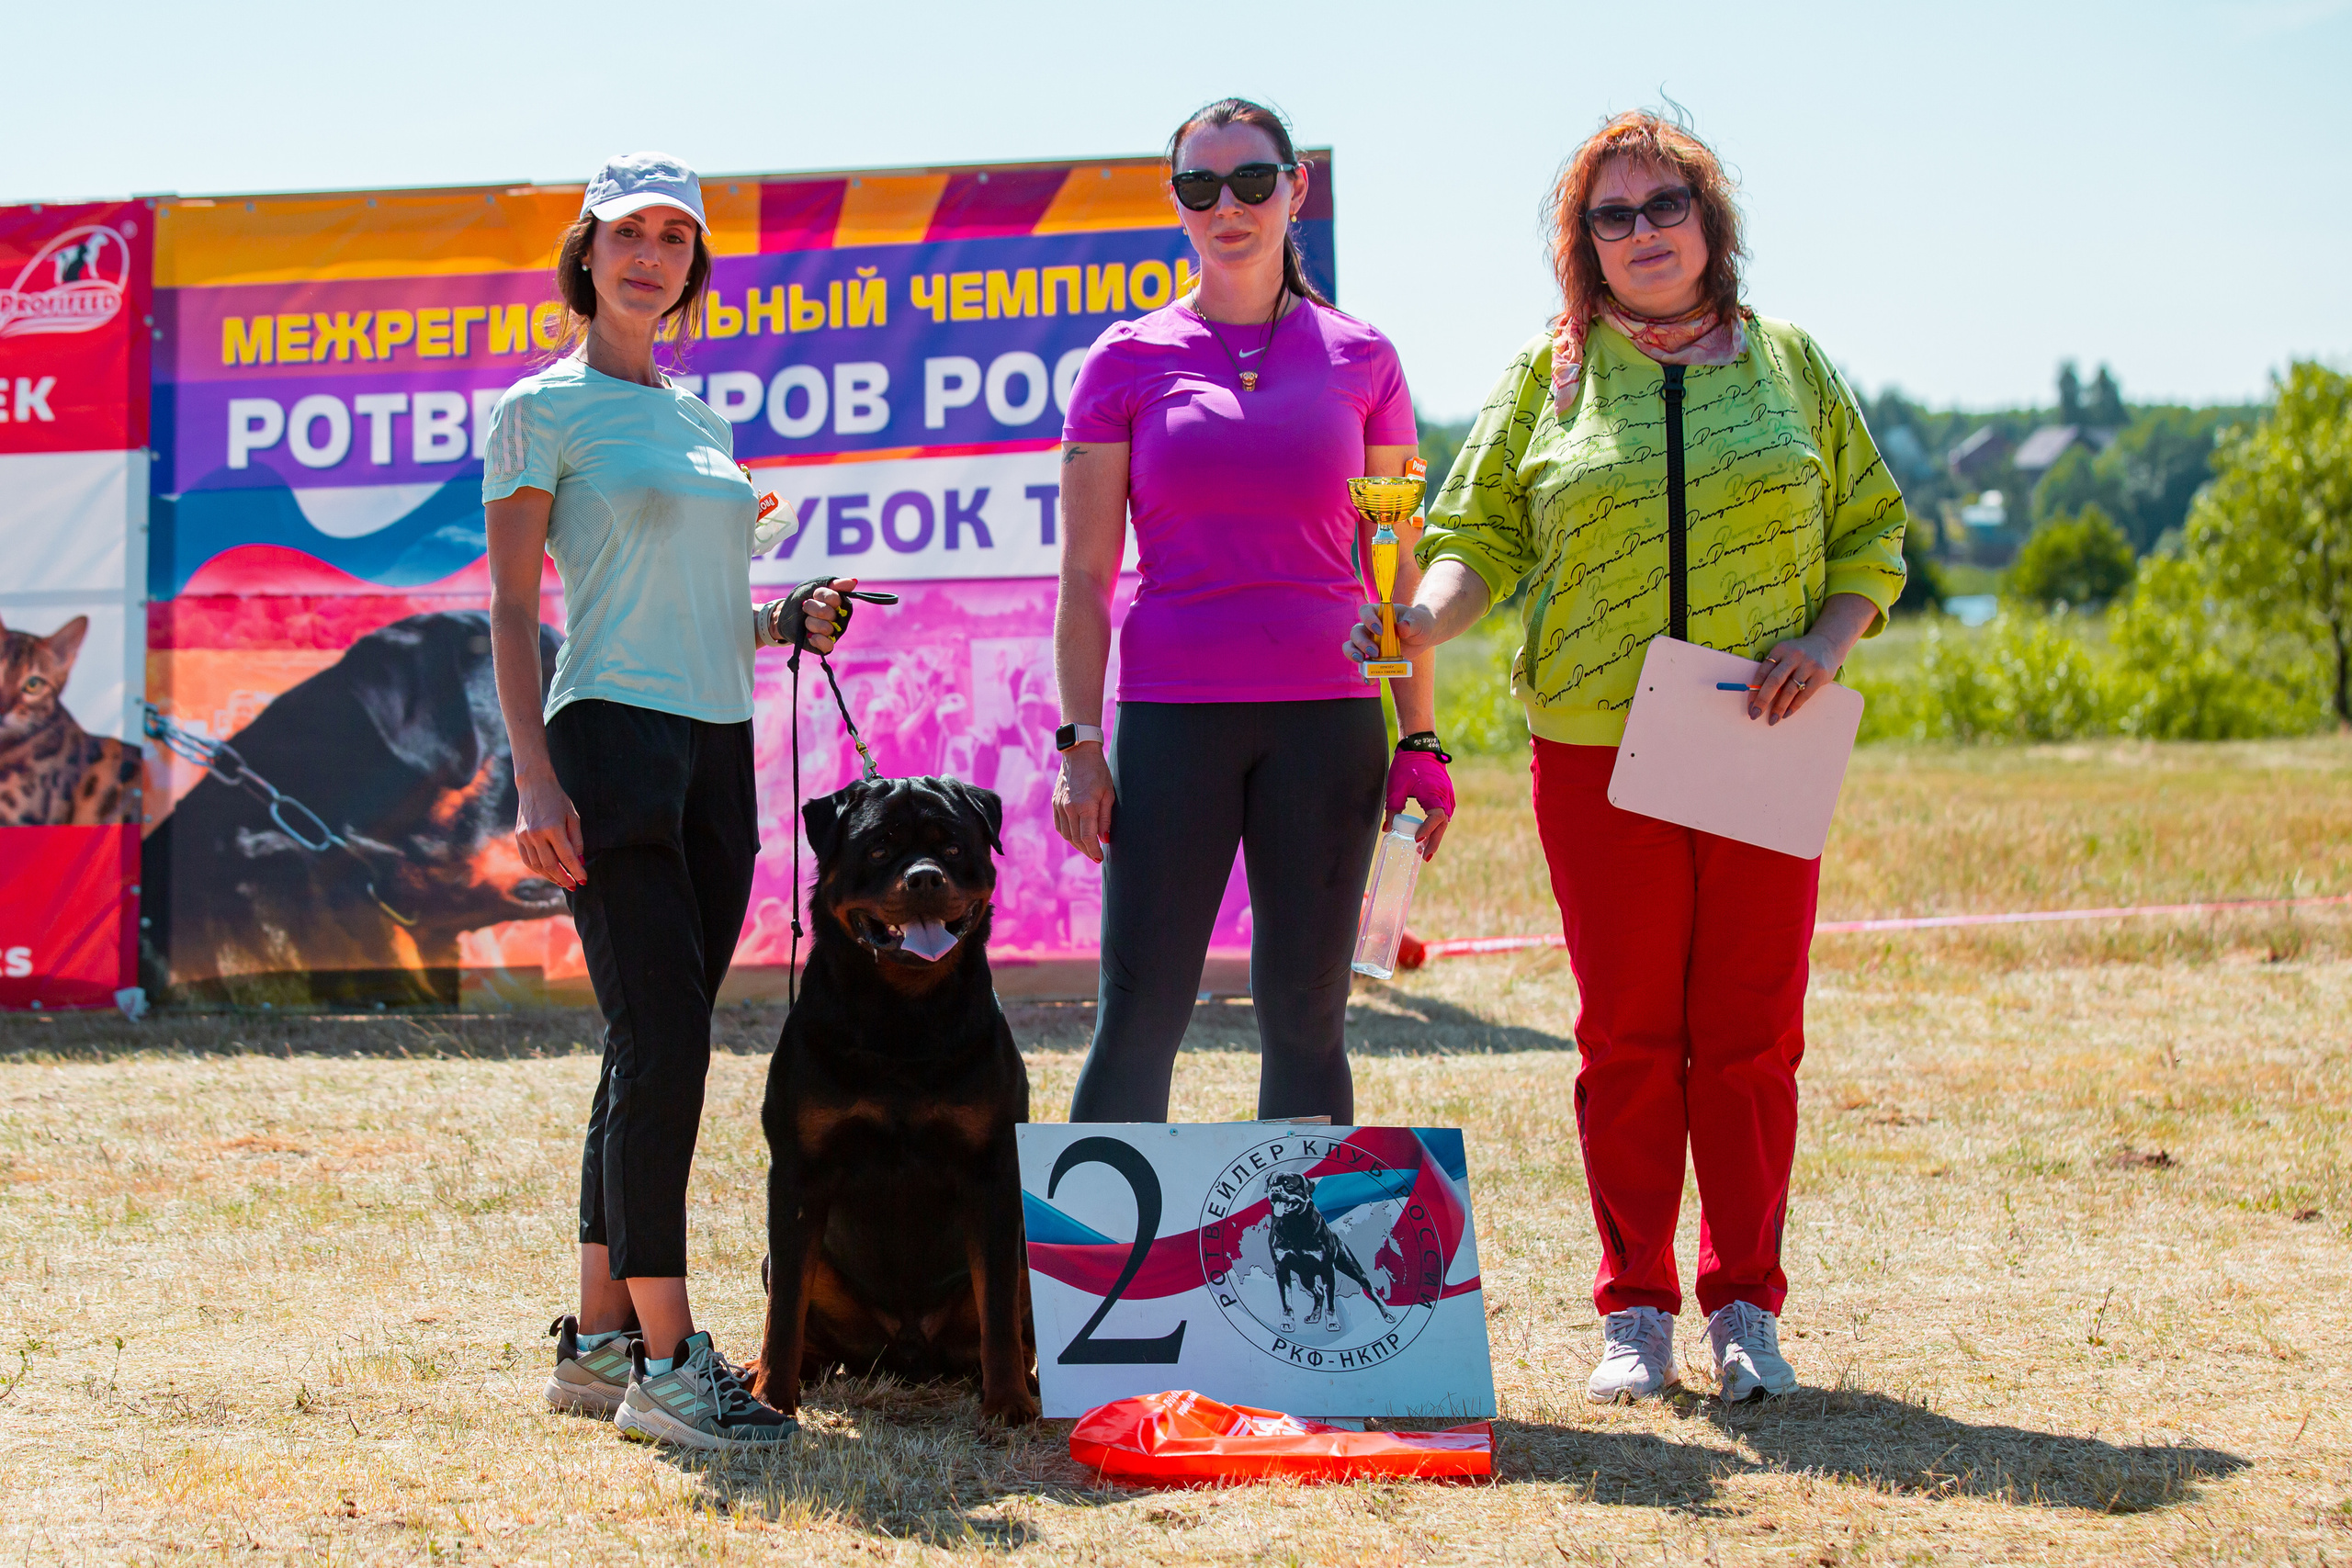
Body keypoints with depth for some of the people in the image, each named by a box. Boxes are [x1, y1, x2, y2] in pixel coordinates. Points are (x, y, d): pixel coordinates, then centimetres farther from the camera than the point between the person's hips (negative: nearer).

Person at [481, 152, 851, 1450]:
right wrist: (534, 775, -15)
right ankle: (665, 1358, -13)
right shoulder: (541, 410, -1)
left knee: (658, 1050, 7)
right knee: (663, 1041, -14)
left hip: (717, 747, 7)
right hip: (613, 738, -7)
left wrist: (785, 623, 5)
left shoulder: (702, 420, 19)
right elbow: (512, 608, -6)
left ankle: (598, 1338, 14)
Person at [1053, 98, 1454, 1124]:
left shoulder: (1360, 362, 8)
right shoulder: (1127, 361, 5)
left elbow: (1396, 572, 11)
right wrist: (1079, 743, -3)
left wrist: (1420, 740, 6)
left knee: (1305, 1018, 4)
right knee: (1139, 1018, -4)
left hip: (1326, 719, 1)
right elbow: (1084, 576, 5)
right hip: (1171, 718, -1)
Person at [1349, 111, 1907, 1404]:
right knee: (1628, 1036, 2)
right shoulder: (1550, 376, 9)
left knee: (1752, 1035, 2)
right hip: (1597, 752, 0)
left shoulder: (1789, 365, 11)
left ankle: (1744, 1307, 12)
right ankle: (1635, 1311, 11)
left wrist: (1828, 641, -5)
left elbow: (1871, 532, 12)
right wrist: (1421, 619, -15)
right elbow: (1480, 537, 5)